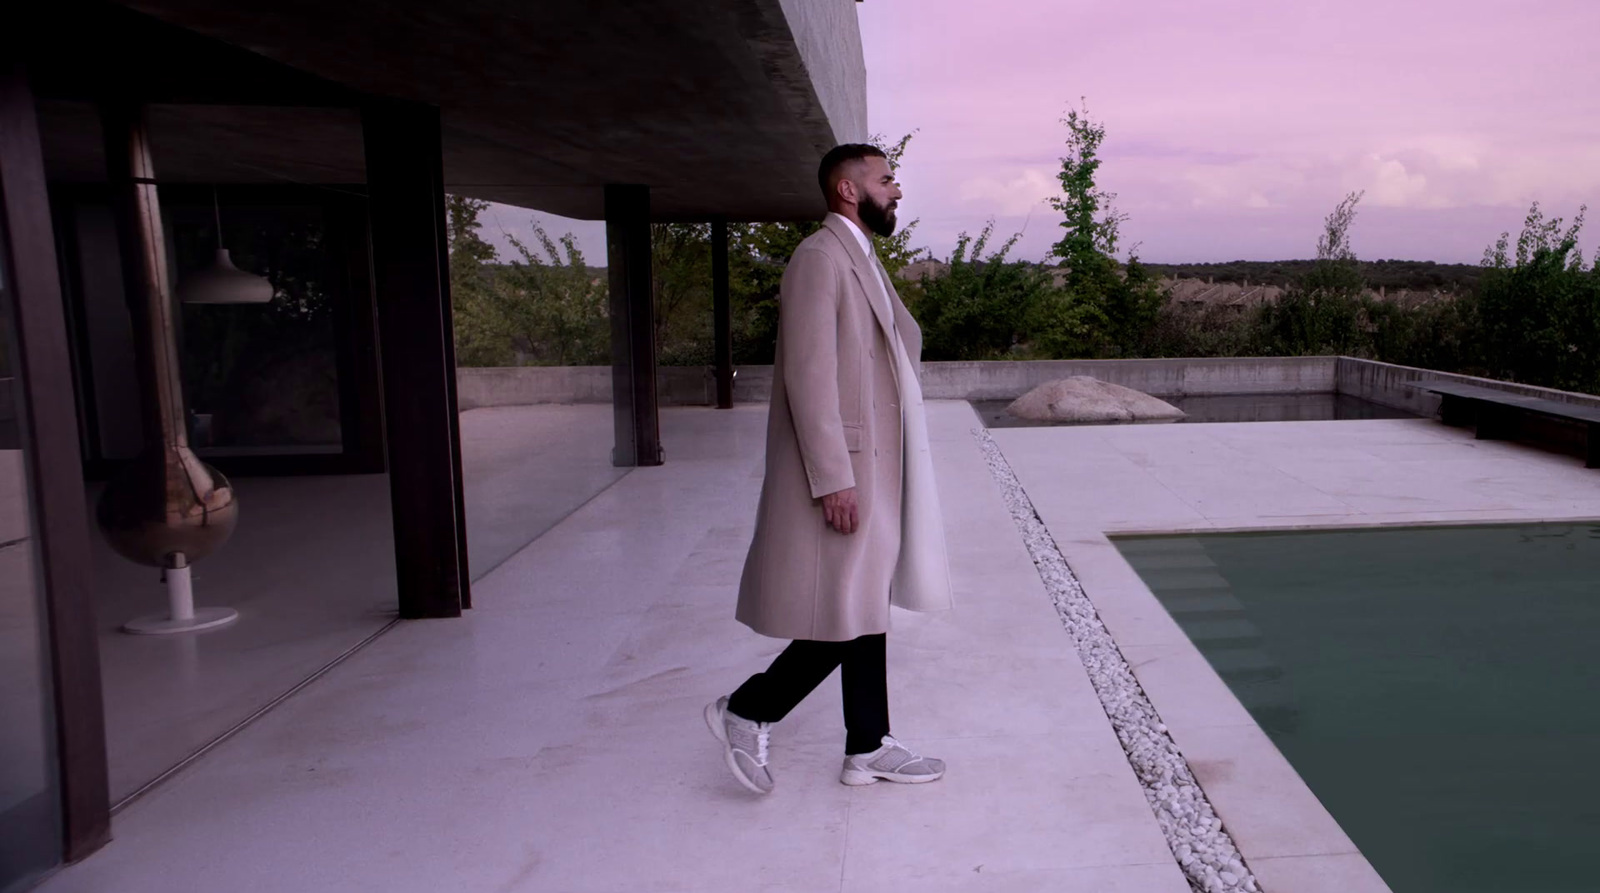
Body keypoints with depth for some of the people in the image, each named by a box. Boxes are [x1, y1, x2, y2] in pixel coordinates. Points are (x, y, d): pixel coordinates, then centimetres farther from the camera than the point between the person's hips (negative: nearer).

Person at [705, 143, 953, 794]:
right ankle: (746, 712, 12)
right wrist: (834, 481, -23)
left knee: (868, 611, 13)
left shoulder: (861, 260, 17)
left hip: (872, 470, 10)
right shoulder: (819, 258, -13)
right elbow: (808, 377, -20)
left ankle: (868, 750, 24)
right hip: (839, 471, -10)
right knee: (846, 621, -4)